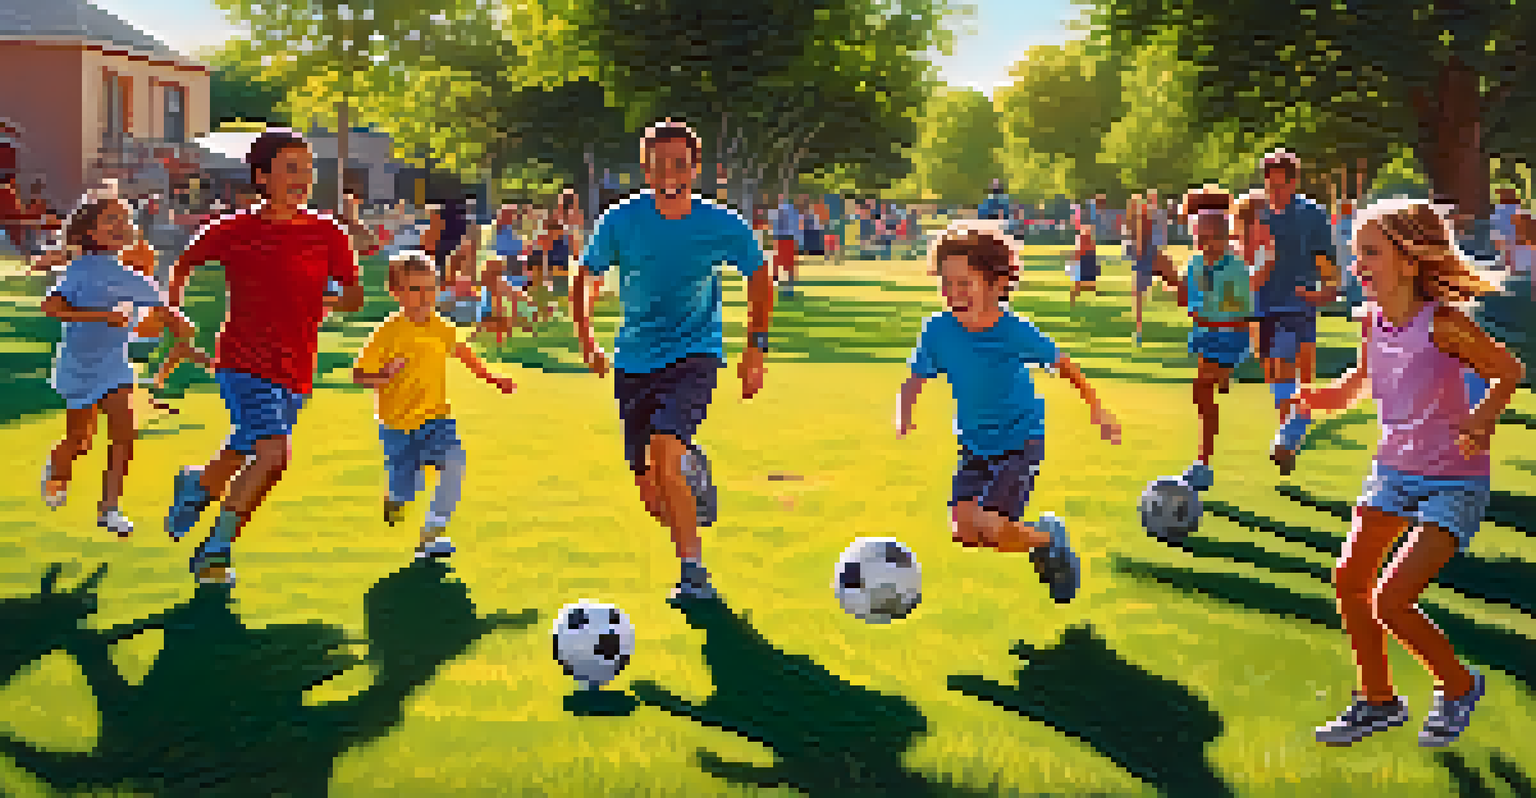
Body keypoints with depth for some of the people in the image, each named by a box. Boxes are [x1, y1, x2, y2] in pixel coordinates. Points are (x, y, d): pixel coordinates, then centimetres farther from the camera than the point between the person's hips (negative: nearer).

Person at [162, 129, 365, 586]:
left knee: (239, 458, 15)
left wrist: (316, 307, 1)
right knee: (274, 452, -22)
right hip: (242, 362, -4)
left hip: (295, 373, 4)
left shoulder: (328, 236, 0)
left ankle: (195, 488, 51)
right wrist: (173, 314, 8)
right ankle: (218, 549, -3)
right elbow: (184, 265, 14)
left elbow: (354, 297, 11)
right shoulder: (233, 231, -4)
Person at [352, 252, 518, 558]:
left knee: (455, 463, -23)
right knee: (407, 489, 0)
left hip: (436, 417, 3)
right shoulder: (388, 332, -15)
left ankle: (433, 531, -11)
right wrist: (383, 378, -33)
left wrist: (493, 379, 24)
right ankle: (394, 499, 42)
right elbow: (359, 375, -12)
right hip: (398, 422, -3)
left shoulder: (441, 327, -1)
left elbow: (460, 350, 21)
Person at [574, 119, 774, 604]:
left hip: (695, 355, -2)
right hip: (635, 360, 3)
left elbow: (759, 278, 9)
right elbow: (587, 278, 9)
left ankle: (694, 572, -12)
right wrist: (587, 339, 1)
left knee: (663, 453, -27)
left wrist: (756, 347, 5)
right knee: (649, 491, 1)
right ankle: (693, 473, 40)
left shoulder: (722, 226, -8)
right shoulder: (621, 222, -8)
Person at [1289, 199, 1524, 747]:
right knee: (1348, 580, 5)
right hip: (1393, 470, 7)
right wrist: (1316, 398, -3)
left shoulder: (1442, 323, -23)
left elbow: (1510, 370, -10)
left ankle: (1459, 687, 14)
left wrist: (1483, 416, -27)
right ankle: (1378, 701, 24)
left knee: (1390, 602, -14)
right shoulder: (1372, 321, -4)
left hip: (1454, 483, -7)